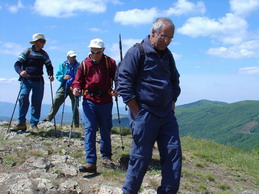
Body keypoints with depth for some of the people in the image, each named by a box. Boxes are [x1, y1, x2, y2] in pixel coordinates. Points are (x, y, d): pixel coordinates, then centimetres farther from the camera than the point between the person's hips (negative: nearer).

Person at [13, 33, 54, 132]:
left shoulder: (44, 54, 11)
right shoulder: (27, 52, 1)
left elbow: (49, 66, 11)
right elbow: (17, 64, -4)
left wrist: (50, 75, -10)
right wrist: (20, 71, -26)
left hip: (39, 81, 3)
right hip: (26, 80, -3)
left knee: (37, 102, 2)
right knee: (23, 98, -17)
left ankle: (34, 124, 9)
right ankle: (21, 123, -10)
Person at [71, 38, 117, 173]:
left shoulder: (110, 63, 1)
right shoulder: (84, 64, 4)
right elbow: (78, 81, 6)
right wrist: (76, 89, -15)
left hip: (105, 101, 0)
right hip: (89, 101, 0)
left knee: (105, 130, 11)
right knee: (89, 129, -10)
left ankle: (106, 156, 30)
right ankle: (90, 162, -11)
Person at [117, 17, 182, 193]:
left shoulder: (167, 55, 14)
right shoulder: (137, 52, -8)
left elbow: (175, 81, 26)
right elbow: (124, 85, -12)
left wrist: (172, 104, 13)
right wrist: (138, 114, -12)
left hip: (166, 115, 7)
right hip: (144, 115, -6)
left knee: (174, 154, 3)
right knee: (141, 158, 0)